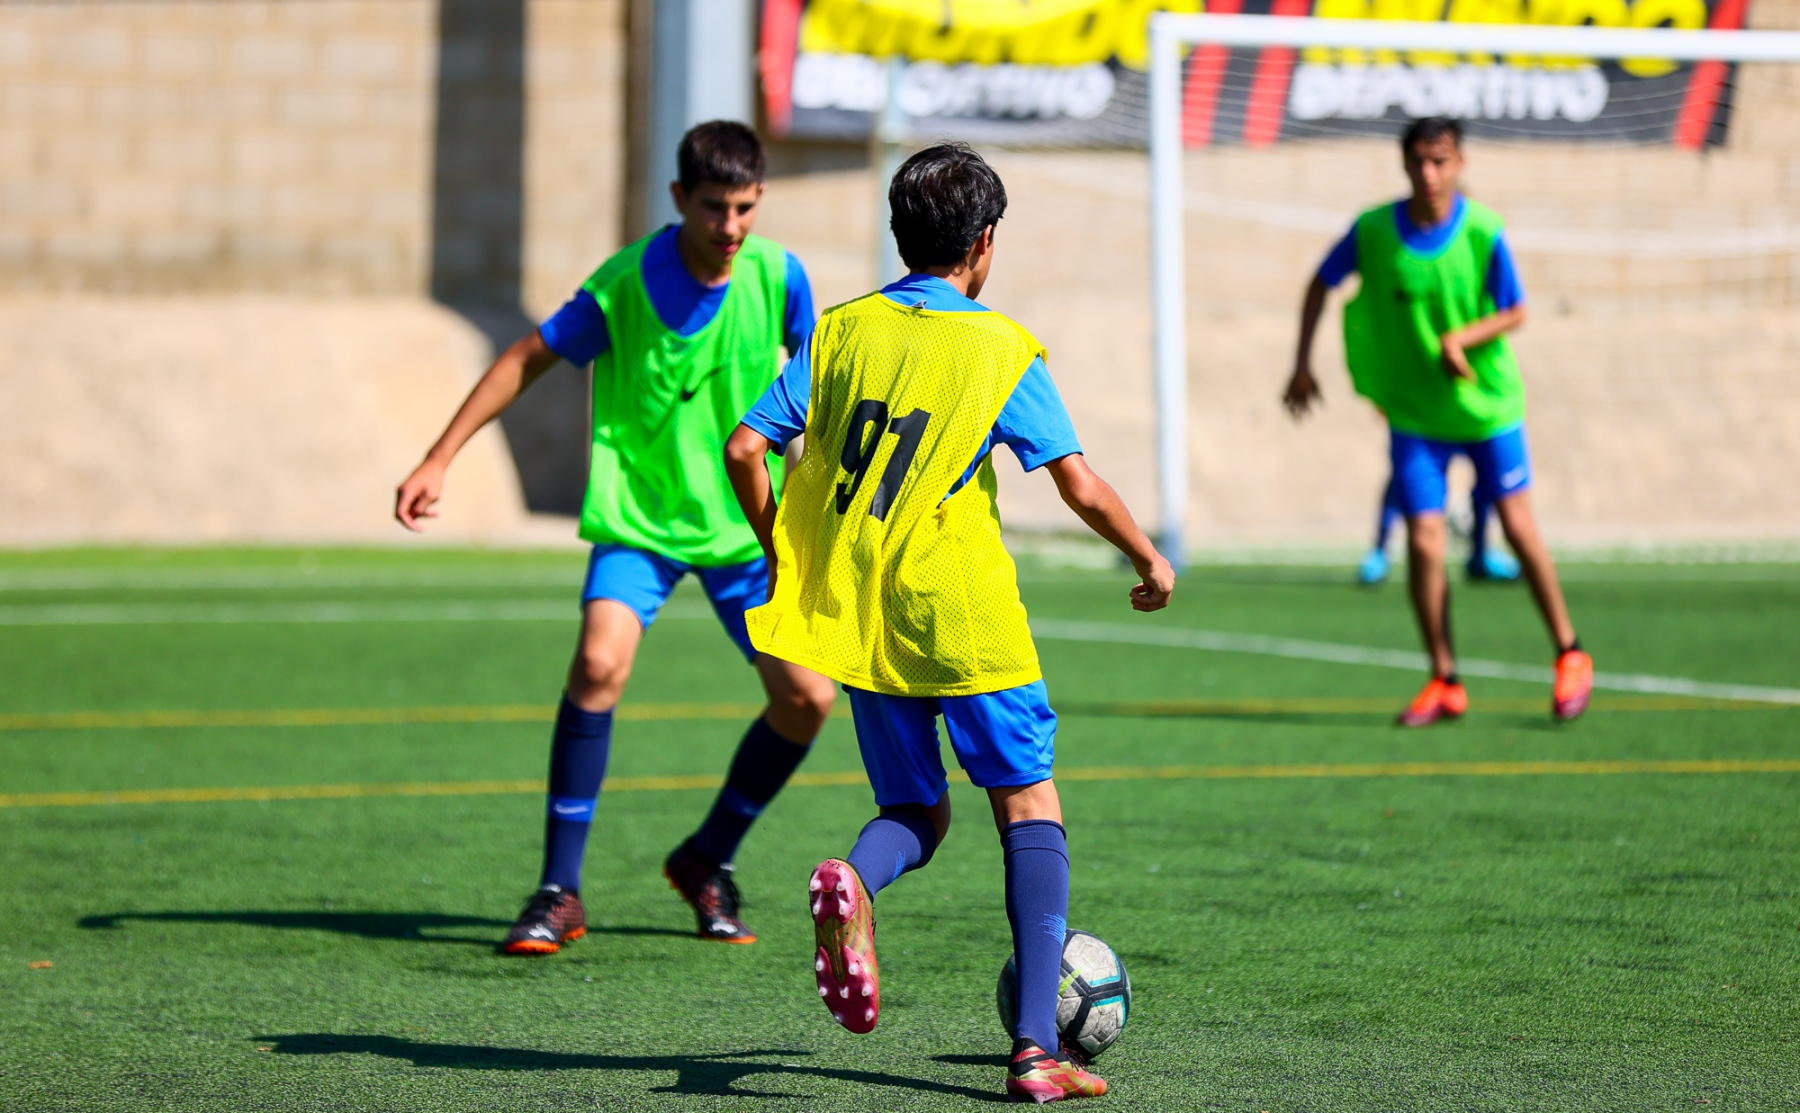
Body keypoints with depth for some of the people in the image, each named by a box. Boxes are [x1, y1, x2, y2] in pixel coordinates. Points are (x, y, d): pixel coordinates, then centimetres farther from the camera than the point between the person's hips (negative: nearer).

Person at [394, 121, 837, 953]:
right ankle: (559, 892, -16)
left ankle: (707, 862, 19)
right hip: (639, 517, -3)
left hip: (745, 524, 3)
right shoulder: (625, 283, -15)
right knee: (600, 663, -26)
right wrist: (439, 461, -9)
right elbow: (528, 358, -5)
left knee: (807, 697, -5)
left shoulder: (778, 277, -9)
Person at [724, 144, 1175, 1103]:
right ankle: (1036, 1048, -6)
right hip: (961, 614, -4)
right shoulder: (1000, 349, -4)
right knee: (1029, 807, 6)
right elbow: (1082, 488, -7)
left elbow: (745, 450, 2)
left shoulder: (842, 331, 6)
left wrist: (782, 554, 17)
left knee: (917, 812, 17)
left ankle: (853, 882, -21)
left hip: (854, 616, 4)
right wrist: (1152, 564, 9)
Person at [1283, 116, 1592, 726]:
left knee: (1518, 528, 3)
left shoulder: (1482, 232, -15)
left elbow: (1515, 311, -7)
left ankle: (1570, 657, 21)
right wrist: (1302, 364, 3)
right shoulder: (1373, 230, -11)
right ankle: (1445, 683, 8)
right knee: (1424, 541, -6)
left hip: (1487, 401, -1)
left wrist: (1462, 336, -25)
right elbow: (1321, 282, 6)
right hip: (1413, 411, 1)